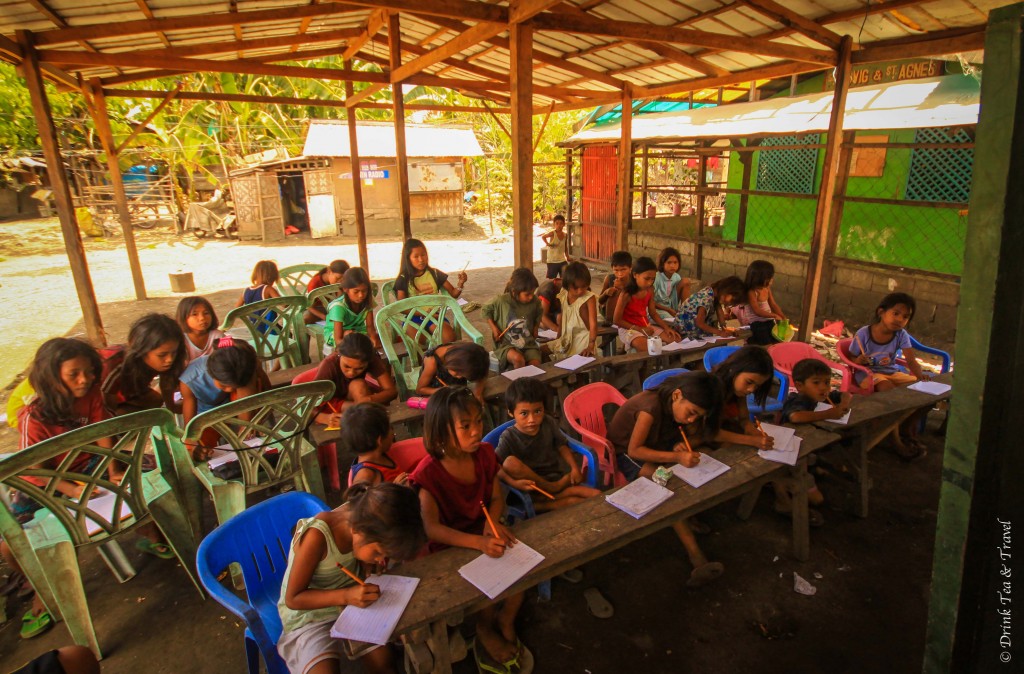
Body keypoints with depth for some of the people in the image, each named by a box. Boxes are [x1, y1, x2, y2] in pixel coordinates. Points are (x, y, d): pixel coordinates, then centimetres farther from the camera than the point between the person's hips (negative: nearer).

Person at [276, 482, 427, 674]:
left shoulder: (357, 515, -14)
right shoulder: (316, 537, -32)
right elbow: (293, 598, -21)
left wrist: (371, 563, -13)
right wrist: (345, 596, -32)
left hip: (352, 602, 5)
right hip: (310, 615, -4)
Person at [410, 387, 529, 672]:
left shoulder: (484, 454, -4)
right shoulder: (429, 472, -21)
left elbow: (497, 497, 4)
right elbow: (431, 527, -26)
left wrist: (491, 521, -20)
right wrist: (479, 542, -39)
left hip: (484, 532, 5)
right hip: (450, 545, -5)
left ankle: (506, 623, 12)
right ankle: (485, 630, 9)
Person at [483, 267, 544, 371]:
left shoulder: (535, 301, -3)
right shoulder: (501, 300, -12)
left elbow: (539, 313, 22)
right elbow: (486, 310, 6)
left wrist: (535, 328, 10)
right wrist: (494, 328, -3)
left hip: (528, 344, 3)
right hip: (506, 345, -3)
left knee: (536, 365, -23)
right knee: (518, 359, -32)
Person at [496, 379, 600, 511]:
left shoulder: (549, 424, -3)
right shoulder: (508, 438, -14)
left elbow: (562, 446, 9)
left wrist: (575, 467, -5)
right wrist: (515, 483, -34)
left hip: (556, 479, 3)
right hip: (530, 486, -3)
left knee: (597, 496, -16)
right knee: (510, 462, -34)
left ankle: (543, 505, -17)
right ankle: (554, 493, -16)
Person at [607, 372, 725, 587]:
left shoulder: (675, 405, -11)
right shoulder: (651, 406, -33)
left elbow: (699, 435, -1)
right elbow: (634, 450, -31)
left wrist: (685, 445, -24)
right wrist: (676, 457, -38)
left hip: (653, 445, 8)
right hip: (624, 452, -8)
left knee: (697, 466, -11)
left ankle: (687, 514, -2)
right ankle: (696, 557, -28)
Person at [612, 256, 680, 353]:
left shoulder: (650, 291, 1)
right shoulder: (626, 294, -18)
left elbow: (653, 313, 11)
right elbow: (617, 320, -15)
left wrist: (666, 327, -5)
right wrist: (639, 329, -18)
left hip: (646, 326, 7)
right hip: (629, 328, -7)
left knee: (675, 340, -2)